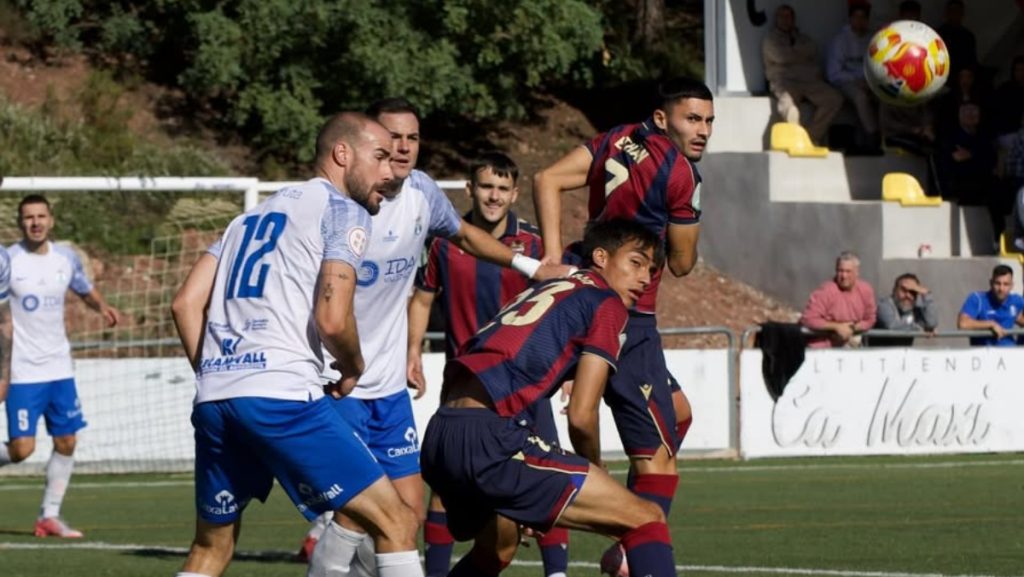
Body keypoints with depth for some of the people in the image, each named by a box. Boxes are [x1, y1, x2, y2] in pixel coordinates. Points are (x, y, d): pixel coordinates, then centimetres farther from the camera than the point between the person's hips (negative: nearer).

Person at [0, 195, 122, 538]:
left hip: (59, 368, 5)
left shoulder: (66, 259, 5)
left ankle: (49, 516, 15)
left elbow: (85, 290, 23)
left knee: (66, 442, 5)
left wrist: (102, 307, 1)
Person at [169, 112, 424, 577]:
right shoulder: (344, 212, 3)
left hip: (214, 398, 8)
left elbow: (186, 304, 18)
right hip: (281, 397, -8)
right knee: (396, 524, -3)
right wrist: (353, 368, 8)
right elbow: (332, 320, -11)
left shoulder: (256, 213, 25)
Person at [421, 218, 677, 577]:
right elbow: (581, 416, -5)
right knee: (646, 520, -8)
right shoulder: (607, 304, 4)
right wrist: (597, 472, 16)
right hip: (487, 441, -9)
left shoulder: (544, 290, 27)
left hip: (436, 439, 9)